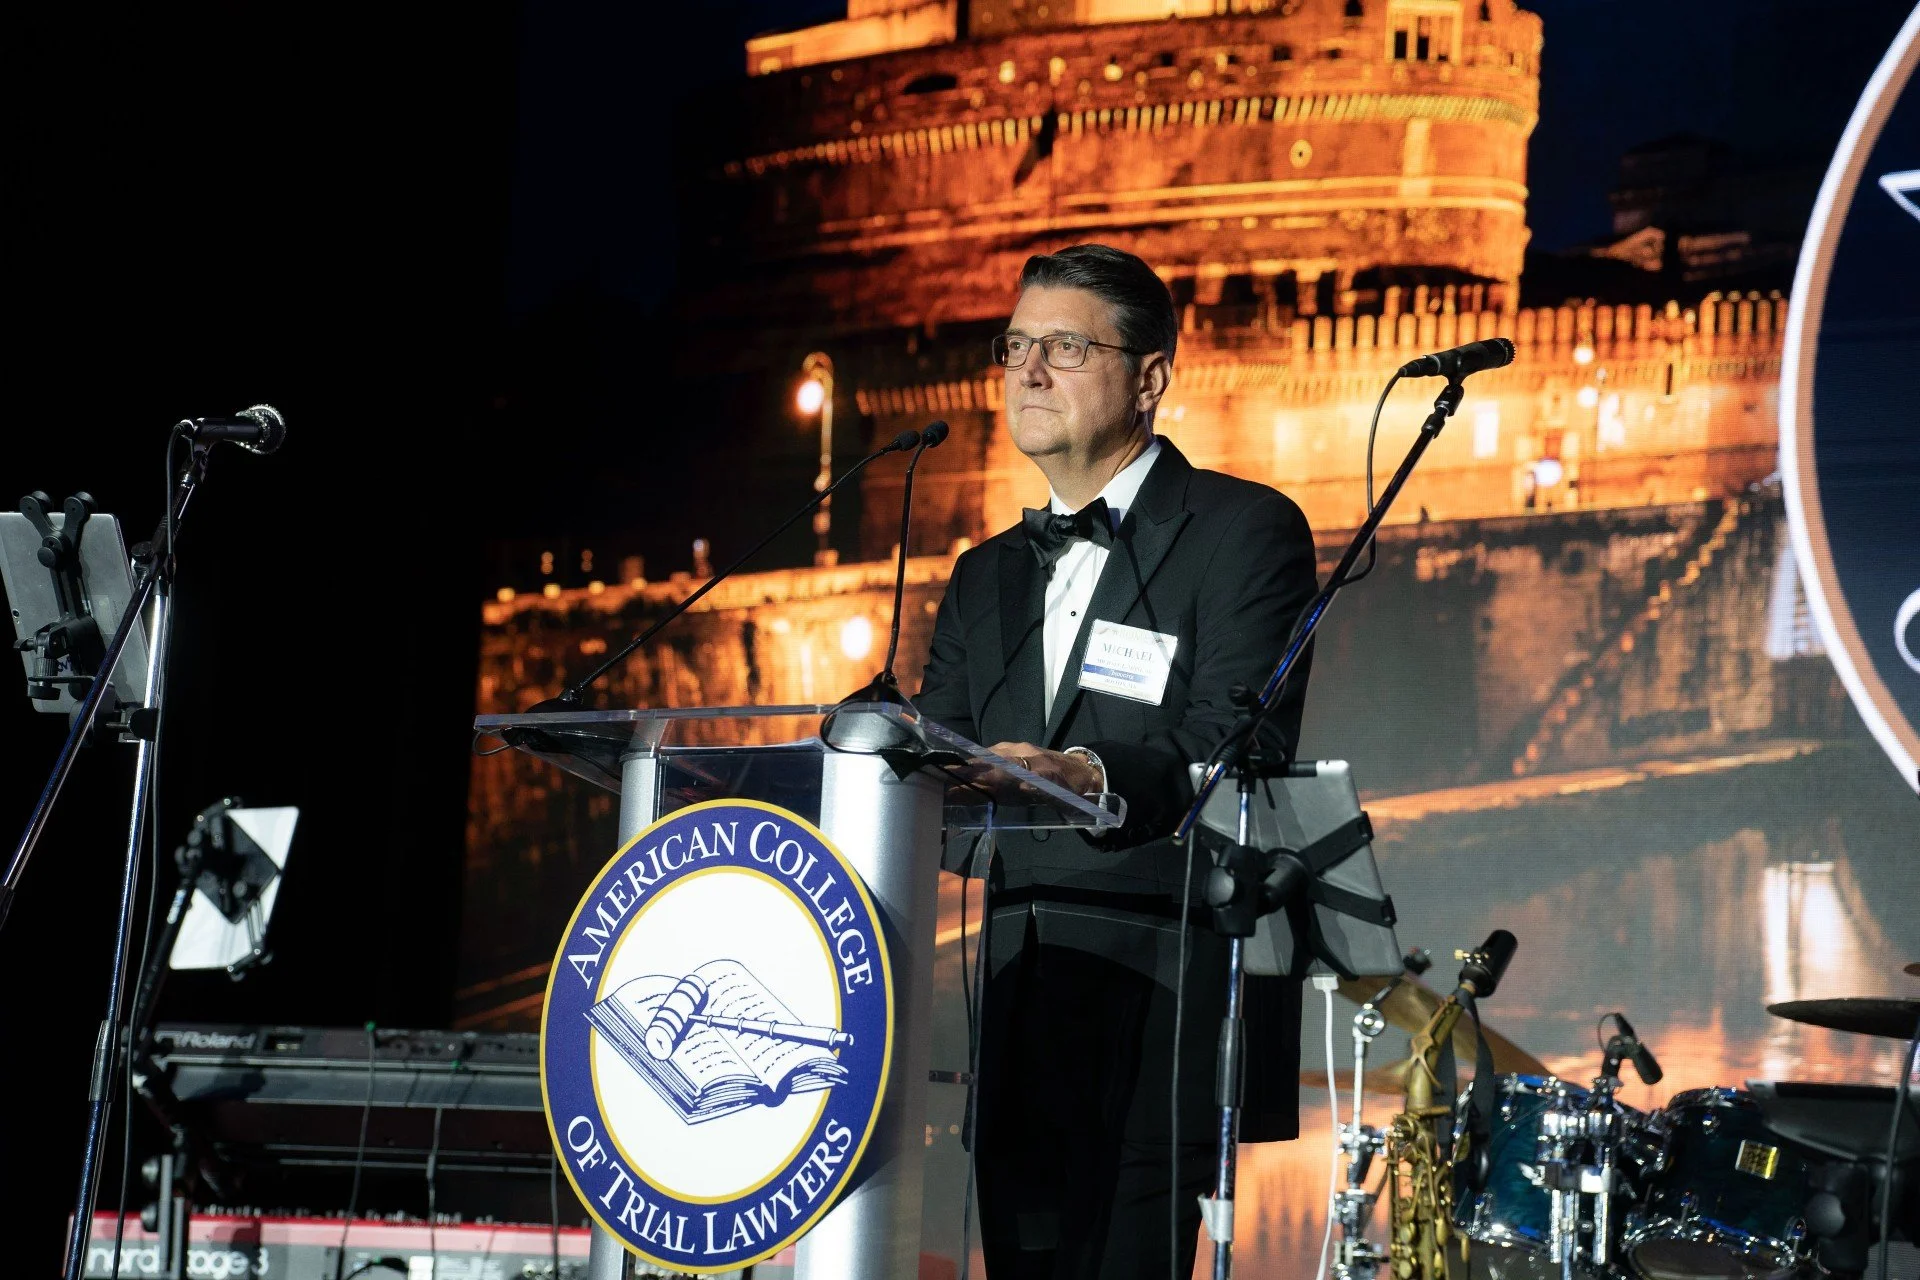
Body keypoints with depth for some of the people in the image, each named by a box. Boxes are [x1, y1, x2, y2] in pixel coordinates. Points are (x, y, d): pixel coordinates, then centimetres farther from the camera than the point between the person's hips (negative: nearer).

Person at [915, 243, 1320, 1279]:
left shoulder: (1246, 532, 0)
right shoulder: (988, 578, 22)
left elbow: (1234, 746, -14)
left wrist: (1092, 778, -33)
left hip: (1162, 1001, -6)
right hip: (1021, 1003, 6)